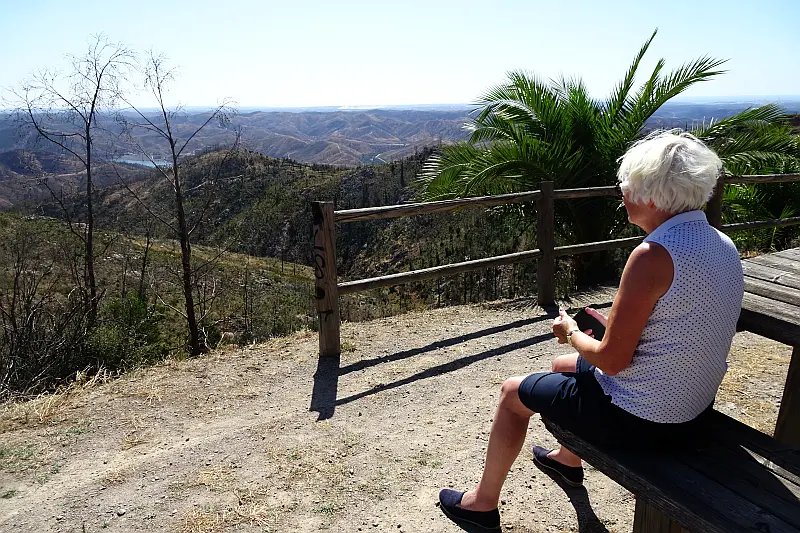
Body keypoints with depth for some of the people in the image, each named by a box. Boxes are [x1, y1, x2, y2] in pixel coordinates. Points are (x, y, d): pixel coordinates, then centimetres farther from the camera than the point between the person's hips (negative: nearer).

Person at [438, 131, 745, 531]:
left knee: (513, 392, 10)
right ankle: (568, 460, 51)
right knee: (562, 365, 29)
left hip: (639, 418, -9)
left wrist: (572, 333, -5)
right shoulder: (722, 244, 0)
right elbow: (680, 330, 10)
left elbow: (611, 360, -24)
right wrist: (614, 325, 8)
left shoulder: (653, 256, -29)